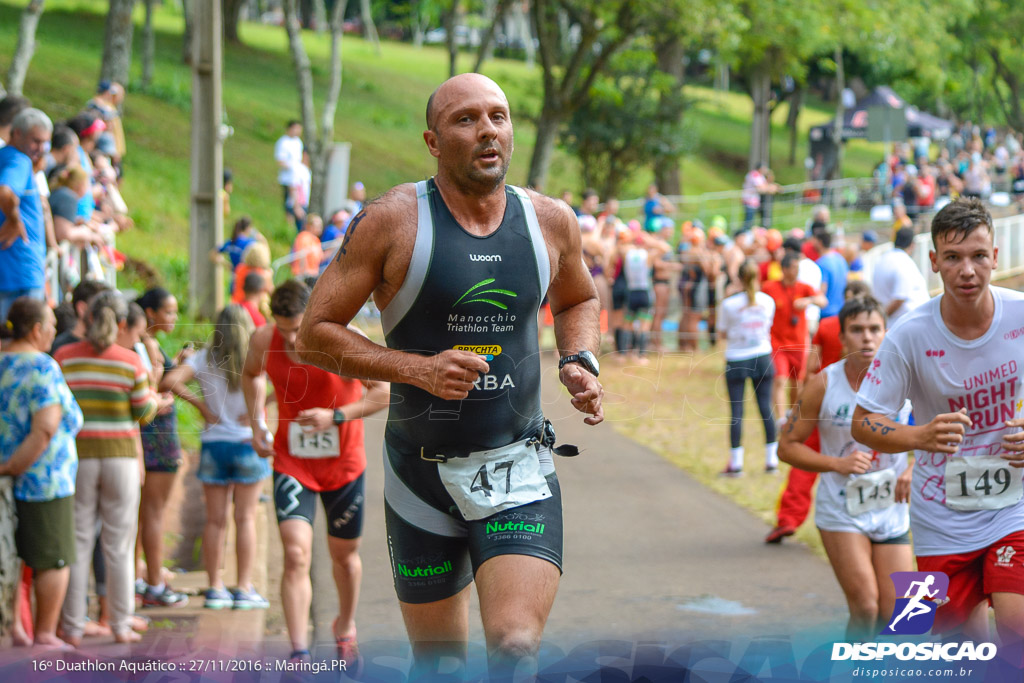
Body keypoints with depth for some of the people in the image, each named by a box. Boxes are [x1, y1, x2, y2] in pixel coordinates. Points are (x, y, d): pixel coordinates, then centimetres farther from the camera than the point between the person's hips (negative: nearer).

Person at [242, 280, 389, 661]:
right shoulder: (264, 342, -10)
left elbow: (384, 392, -13)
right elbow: (250, 375, 14)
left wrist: (336, 416, -24)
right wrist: (257, 424, 3)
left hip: (343, 464, 0)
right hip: (291, 462, 0)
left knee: (344, 554, 16)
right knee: (296, 555, -16)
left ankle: (345, 627, 44)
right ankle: (299, 653, -17)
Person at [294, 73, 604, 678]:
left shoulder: (550, 220, 2)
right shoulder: (393, 221, -9)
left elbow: (578, 299, 24)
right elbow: (315, 335, -7)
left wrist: (580, 362, 3)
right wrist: (418, 369, -19)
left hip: (519, 469, 1)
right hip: (422, 474, -1)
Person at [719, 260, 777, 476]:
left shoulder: (729, 304, -13)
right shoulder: (768, 301, -4)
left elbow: (724, 333, -2)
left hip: (736, 360, -2)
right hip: (762, 357, 2)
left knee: (736, 411, 1)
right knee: (766, 408, 7)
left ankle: (735, 462, 2)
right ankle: (771, 460, 11)